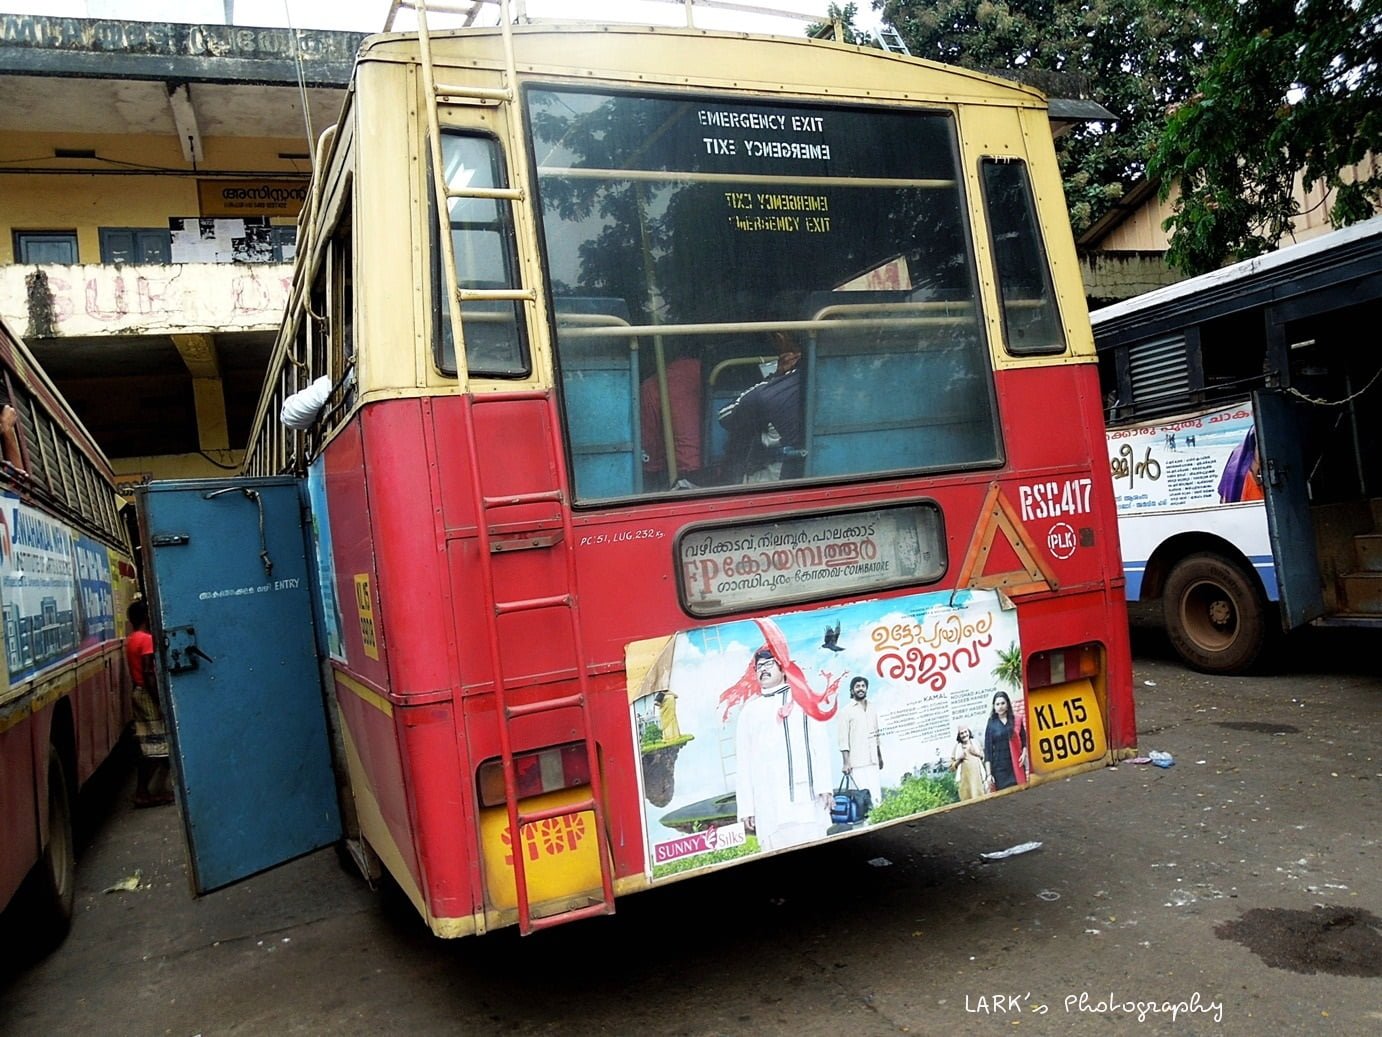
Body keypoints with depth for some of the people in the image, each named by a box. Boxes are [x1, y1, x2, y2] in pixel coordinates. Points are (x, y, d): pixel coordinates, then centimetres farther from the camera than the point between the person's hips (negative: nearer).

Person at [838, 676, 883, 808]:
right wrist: (846, 762, -12)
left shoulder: (872, 710, 15)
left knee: (877, 795, -1)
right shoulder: (846, 711, -2)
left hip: (873, 762, 5)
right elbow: (844, 739, -7)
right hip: (857, 763, -5)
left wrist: (880, 757, 17)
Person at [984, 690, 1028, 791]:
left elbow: (1024, 741, 14)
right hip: (999, 768, -1)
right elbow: (987, 750, 2)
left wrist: (1024, 753, -7)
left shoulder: (1016, 720, 7)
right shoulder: (991, 724, 3)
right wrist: (989, 774, -4)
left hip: (1016, 766, 1)